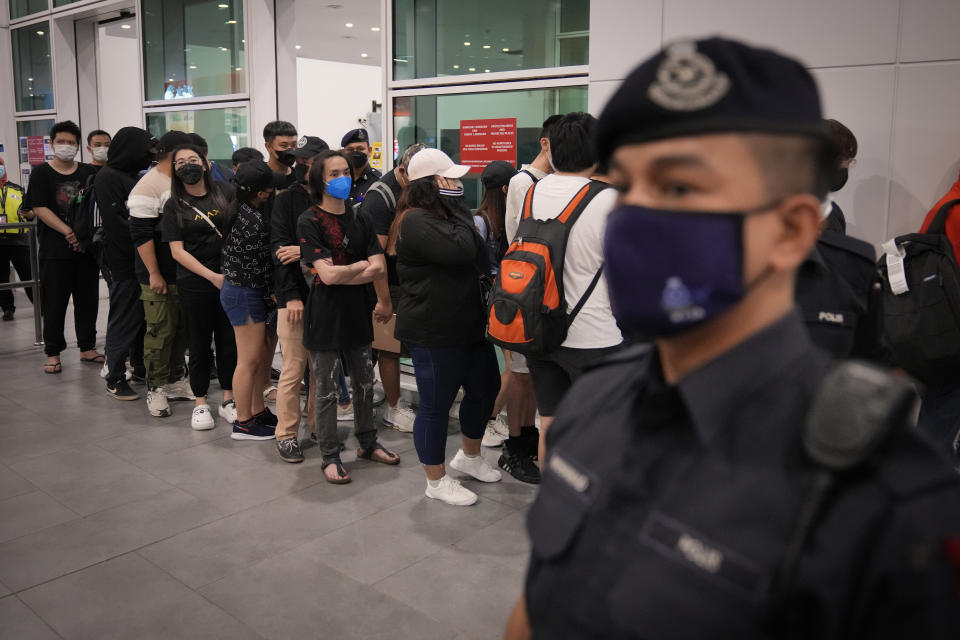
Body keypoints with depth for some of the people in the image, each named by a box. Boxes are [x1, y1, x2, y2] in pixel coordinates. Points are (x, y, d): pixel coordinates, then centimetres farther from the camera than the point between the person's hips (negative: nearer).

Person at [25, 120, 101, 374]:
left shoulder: (89, 173, 8)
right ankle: (53, 353, 12)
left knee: (88, 300, 8)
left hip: (86, 248, 3)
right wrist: (69, 232, -17)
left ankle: (87, 348, 20)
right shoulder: (41, 173, 1)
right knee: (54, 303, 2)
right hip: (55, 250, -2)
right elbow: (39, 209, -7)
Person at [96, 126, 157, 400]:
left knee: (143, 316, 15)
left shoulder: (132, 177, 16)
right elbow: (118, 225, -19)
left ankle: (141, 367, 28)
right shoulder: (108, 178, -11)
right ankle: (115, 379, 5)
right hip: (125, 262, -8)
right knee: (123, 320, -3)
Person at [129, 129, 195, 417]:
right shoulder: (149, 187, -13)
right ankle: (155, 389, 8)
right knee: (161, 331, -3)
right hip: (160, 276, -8)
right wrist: (154, 274, -20)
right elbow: (141, 234, -18)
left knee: (183, 328, 13)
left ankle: (175, 381, 25)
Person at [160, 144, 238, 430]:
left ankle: (228, 399, 21)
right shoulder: (174, 206, 1)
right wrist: (212, 275, -14)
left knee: (229, 340, 7)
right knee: (199, 344, 6)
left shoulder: (224, 193, 4)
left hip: (229, 278, 1)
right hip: (194, 284, -1)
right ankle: (200, 403, 19)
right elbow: (177, 251, -4)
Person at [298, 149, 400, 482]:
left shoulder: (359, 217, 7)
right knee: (327, 391, 5)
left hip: (357, 313, 6)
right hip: (325, 316, -6)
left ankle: (368, 443, 34)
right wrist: (362, 265, -6)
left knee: (365, 383, 16)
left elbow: (379, 267, -3)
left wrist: (341, 274, -14)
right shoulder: (310, 221, -10)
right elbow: (327, 274, -20)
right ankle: (330, 456, 19)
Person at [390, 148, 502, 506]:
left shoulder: (441, 215, 16)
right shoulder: (416, 221, -17)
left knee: (485, 386, 20)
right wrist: (458, 207, -17)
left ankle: (468, 456, 41)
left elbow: (480, 259, 15)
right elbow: (462, 250, -28)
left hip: (467, 324, 11)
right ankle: (437, 482, 20)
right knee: (436, 405, 2)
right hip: (433, 332, -10)